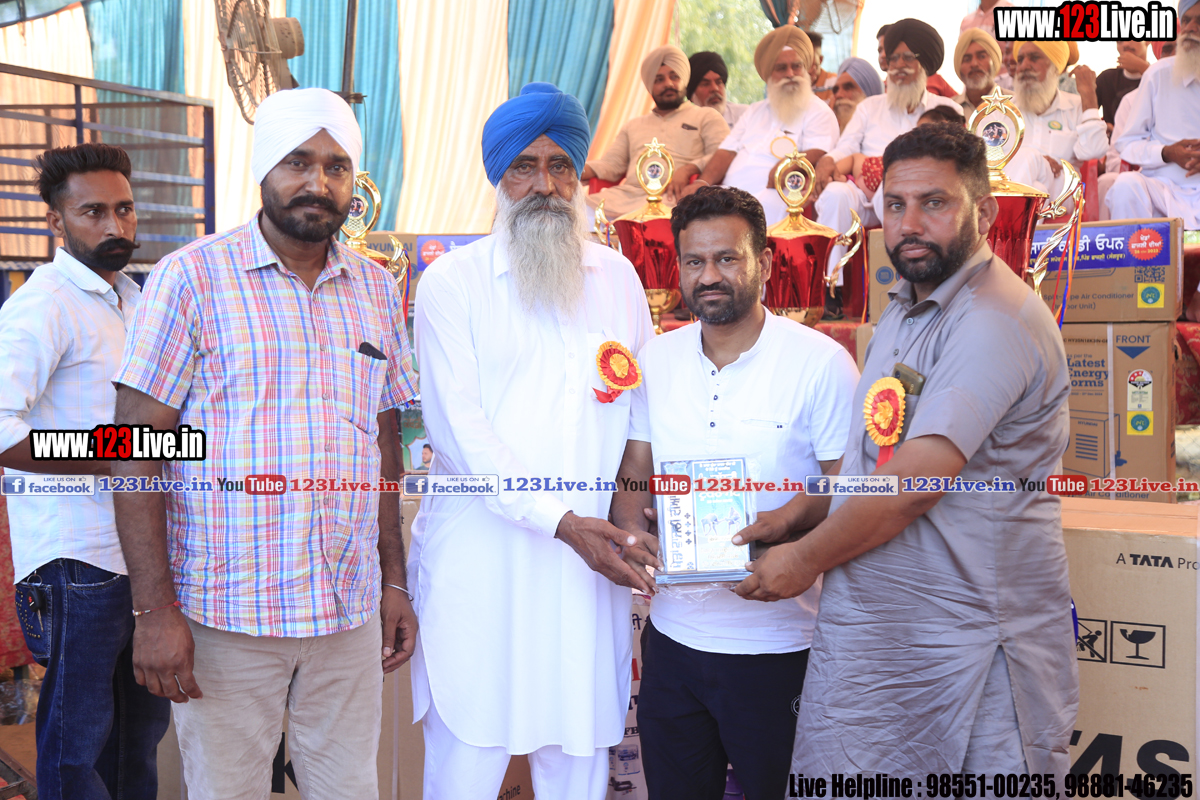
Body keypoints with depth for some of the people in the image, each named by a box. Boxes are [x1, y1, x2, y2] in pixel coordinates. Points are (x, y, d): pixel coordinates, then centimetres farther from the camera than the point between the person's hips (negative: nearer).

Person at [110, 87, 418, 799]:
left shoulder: (378, 290, 9)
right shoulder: (191, 278, -5)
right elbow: (136, 451, -7)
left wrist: (395, 582, 11)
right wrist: (155, 610, -12)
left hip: (352, 611, 4)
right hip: (225, 616, -4)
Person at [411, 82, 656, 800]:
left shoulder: (617, 276, 12)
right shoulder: (452, 282, 2)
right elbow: (459, 426, -7)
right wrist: (560, 520, -16)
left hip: (592, 555, 3)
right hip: (480, 556, -3)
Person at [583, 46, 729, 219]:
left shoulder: (706, 117, 20)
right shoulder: (633, 126, 34)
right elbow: (609, 164, 24)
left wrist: (688, 169, -16)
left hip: (670, 198, -4)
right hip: (625, 194, 4)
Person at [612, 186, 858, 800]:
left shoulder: (820, 362, -9)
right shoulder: (656, 359, 5)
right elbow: (634, 468, 10)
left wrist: (788, 519, -25)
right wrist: (629, 528, -9)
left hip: (777, 644, -4)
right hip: (673, 633, 5)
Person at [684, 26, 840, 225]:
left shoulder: (818, 112, 10)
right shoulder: (756, 111, 29)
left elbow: (816, 157, -6)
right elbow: (727, 152, 20)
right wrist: (703, 182, 1)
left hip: (773, 196, -5)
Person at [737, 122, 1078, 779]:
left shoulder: (996, 321, -19)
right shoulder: (903, 309, 13)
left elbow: (910, 486, -24)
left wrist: (805, 560, -10)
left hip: (970, 639, -8)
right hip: (863, 627, 8)